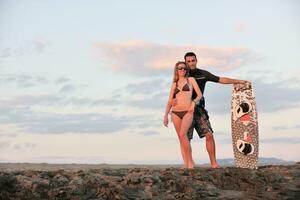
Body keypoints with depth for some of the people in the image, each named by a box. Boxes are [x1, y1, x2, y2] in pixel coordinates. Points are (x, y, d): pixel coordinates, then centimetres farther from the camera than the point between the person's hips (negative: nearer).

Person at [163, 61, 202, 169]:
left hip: (187, 112, -3)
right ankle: (186, 165, 1)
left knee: (182, 134, -23)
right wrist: (165, 115, 4)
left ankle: (191, 161, -12)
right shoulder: (174, 84, 18)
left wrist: (193, 102, -14)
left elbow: (200, 95, 6)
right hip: (175, 112, 4)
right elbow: (169, 102, 14)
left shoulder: (191, 80, 11)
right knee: (181, 138, 0)